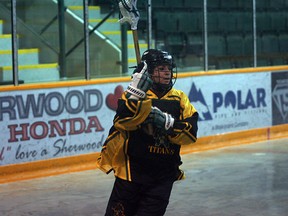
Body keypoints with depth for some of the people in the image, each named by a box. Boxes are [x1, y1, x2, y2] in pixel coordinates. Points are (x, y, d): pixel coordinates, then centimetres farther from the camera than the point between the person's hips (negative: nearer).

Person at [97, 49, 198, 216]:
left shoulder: (180, 99, 4)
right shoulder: (135, 95, -4)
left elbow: (191, 134, -6)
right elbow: (123, 121, -22)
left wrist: (167, 123, -21)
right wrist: (136, 92, -31)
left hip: (163, 177, 2)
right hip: (131, 172, -2)